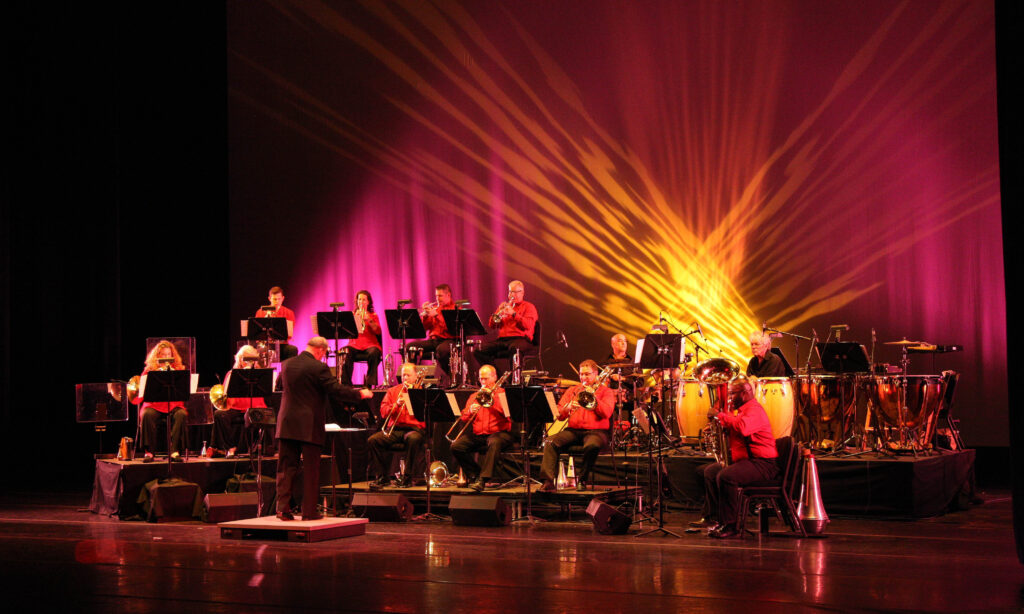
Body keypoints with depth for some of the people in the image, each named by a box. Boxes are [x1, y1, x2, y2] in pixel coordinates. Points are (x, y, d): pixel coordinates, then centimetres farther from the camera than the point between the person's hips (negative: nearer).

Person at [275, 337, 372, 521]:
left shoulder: (287, 364, 7)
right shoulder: (318, 368, -12)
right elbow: (337, 390, -13)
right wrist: (361, 394, 1)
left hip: (287, 424, 5)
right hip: (309, 426, -4)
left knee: (286, 468, 8)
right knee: (311, 470, 4)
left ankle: (283, 507, 2)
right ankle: (309, 511, 6)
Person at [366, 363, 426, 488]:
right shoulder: (392, 391, 19)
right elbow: (383, 412, 9)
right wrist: (396, 404, -8)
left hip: (414, 428, -3)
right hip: (394, 429, 3)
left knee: (413, 439, -39)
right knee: (372, 440, -22)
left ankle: (407, 477, -26)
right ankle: (382, 476, -11)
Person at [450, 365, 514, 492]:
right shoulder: (474, 396, 20)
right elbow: (463, 419, 12)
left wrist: (493, 400, -14)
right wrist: (470, 411, -10)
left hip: (498, 433, -4)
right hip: (477, 435, 4)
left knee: (494, 442, -40)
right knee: (455, 446, -19)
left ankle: (482, 479, -42)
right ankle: (474, 474, -3)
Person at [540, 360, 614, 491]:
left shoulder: (606, 391, 11)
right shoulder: (572, 390, 20)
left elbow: (606, 413, -7)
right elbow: (559, 415, 10)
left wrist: (593, 396, -15)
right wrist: (568, 407, -12)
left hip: (595, 431, -3)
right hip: (573, 430, 3)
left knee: (592, 446, -39)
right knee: (551, 442, -25)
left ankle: (582, 481, -20)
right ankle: (548, 480, -32)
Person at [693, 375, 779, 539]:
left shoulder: (754, 409, -14)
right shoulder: (743, 410, 20)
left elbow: (742, 427, -35)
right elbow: (733, 430, 29)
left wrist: (720, 415, -25)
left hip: (762, 464, -12)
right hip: (745, 460, 12)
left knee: (725, 476, -32)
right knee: (710, 471, 17)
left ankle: (729, 526, -27)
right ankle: (712, 517, 15)